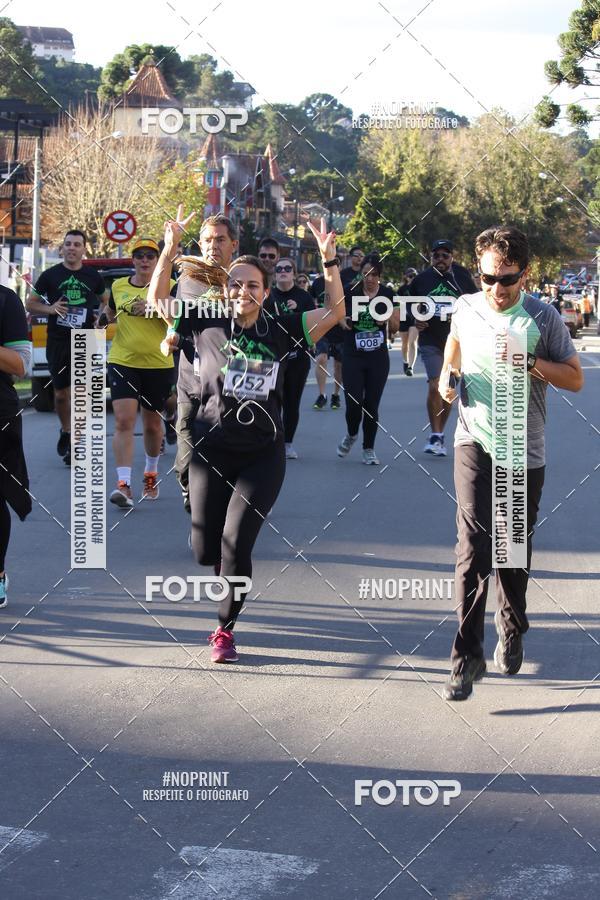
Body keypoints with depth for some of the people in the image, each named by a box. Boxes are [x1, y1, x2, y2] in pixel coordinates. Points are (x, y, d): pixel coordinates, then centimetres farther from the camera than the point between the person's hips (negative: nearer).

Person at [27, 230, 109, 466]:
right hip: (57, 343, 1)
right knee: (61, 393, 9)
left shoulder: (93, 277, 7)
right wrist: (50, 309, -11)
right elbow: (30, 304, 8)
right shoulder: (51, 275, 3)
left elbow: (107, 301, 24)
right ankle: (66, 431, 35)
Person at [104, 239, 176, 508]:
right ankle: (123, 485, -19)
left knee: (152, 424, 13)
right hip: (122, 362, 1)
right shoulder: (118, 286, 8)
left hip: (158, 364, -1)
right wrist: (106, 317, 13)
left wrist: (154, 309, -20)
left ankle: (151, 473, 38)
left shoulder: (169, 286, -1)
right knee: (124, 421, -13)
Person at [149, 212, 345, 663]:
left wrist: (329, 261, -15)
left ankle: (226, 629, 8)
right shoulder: (207, 327, -1)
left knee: (236, 542, -12)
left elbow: (335, 310, -3)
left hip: (263, 456, -1)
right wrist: (170, 249, -13)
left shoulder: (282, 332, -1)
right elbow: (157, 298, 0)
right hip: (212, 451, 1)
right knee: (206, 550, 3)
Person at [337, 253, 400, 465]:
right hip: (353, 357, -1)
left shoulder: (388, 294, 0)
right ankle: (351, 435, 23)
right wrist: (344, 321, -14)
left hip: (378, 358, 1)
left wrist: (389, 317, -15)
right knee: (354, 403, -9)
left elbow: (396, 327, 7)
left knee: (372, 405, 2)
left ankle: (369, 449, 16)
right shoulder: (351, 292, -5)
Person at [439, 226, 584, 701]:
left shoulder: (543, 317, -6)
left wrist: (533, 363, -19)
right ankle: (468, 654, -15)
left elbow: (575, 379, -3)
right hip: (475, 443, 0)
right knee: (474, 544, -14)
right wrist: (447, 378, 5)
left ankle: (511, 634, 36)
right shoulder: (466, 310, 1)